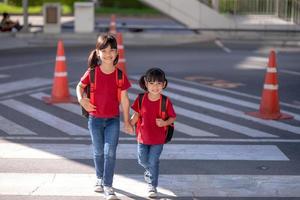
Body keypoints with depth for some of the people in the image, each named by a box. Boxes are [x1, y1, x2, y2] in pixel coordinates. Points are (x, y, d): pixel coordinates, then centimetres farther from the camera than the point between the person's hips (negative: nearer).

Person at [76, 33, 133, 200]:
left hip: (113, 119, -1)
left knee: (110, 153, -9)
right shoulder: (92, 72, -8)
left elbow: (124, 99, -2)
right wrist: (81, 99, -14)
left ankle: (108, 186, -4)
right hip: (95, 119, 1)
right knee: (98, 152, 16)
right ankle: (100, 179, 38)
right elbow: (80, 86, 7)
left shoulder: (120, 75, -8)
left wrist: (127, 121, 2)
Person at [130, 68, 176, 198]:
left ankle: (152, 186, 19)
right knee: (143, 160, 16)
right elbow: (136, 115, 2)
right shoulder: (141, 99, -9)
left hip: (158, 139, -2)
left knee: (153, 162, 2)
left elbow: (173, 117, -6)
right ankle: (149, 171, 50)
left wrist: (164, 123, -24)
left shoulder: (166, 101, -14)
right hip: (143, 137, 3)